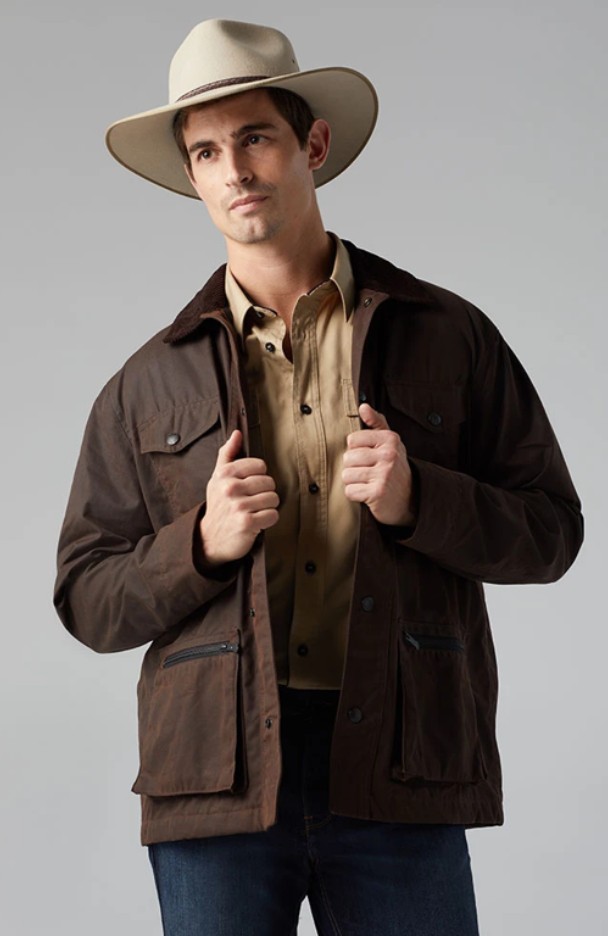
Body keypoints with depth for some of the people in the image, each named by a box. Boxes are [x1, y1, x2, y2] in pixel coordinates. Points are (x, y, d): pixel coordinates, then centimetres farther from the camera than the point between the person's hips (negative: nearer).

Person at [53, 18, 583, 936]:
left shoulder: (448, 336, 9)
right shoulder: (152, 383, 11)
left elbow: (550, 528, 8)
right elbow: (88, 601, 9)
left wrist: (418, 500, -10)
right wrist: (203, 544, -9)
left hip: (397, 775, -1)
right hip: (219, 777, 1)